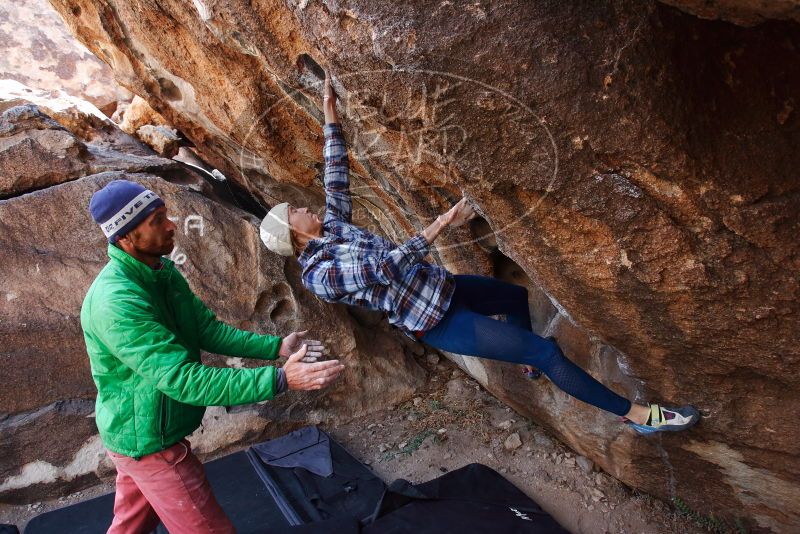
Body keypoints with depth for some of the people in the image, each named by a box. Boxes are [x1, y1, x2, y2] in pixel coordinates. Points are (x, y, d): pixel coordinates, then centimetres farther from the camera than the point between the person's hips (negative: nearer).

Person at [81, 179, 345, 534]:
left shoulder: (163, 271, -3)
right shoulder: (116, 303, -32)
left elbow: (208, 330, -2)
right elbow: (183, 379, -36)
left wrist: (276, 346, -12)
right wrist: (279, 380, -39)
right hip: (148, 441, -8)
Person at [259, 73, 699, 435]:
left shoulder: (330, 229, 5)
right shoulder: (319, 276, -19)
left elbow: (336, 178, 7)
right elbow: (383, 267, -30)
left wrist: (330, 114, 6)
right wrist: (438, 226, -35)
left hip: (442, 287, 9)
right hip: (435, 322, -9)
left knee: (519, 295, 28)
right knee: (546, 351, -10)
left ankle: (529, 363, 54)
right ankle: (634, 414, 5)